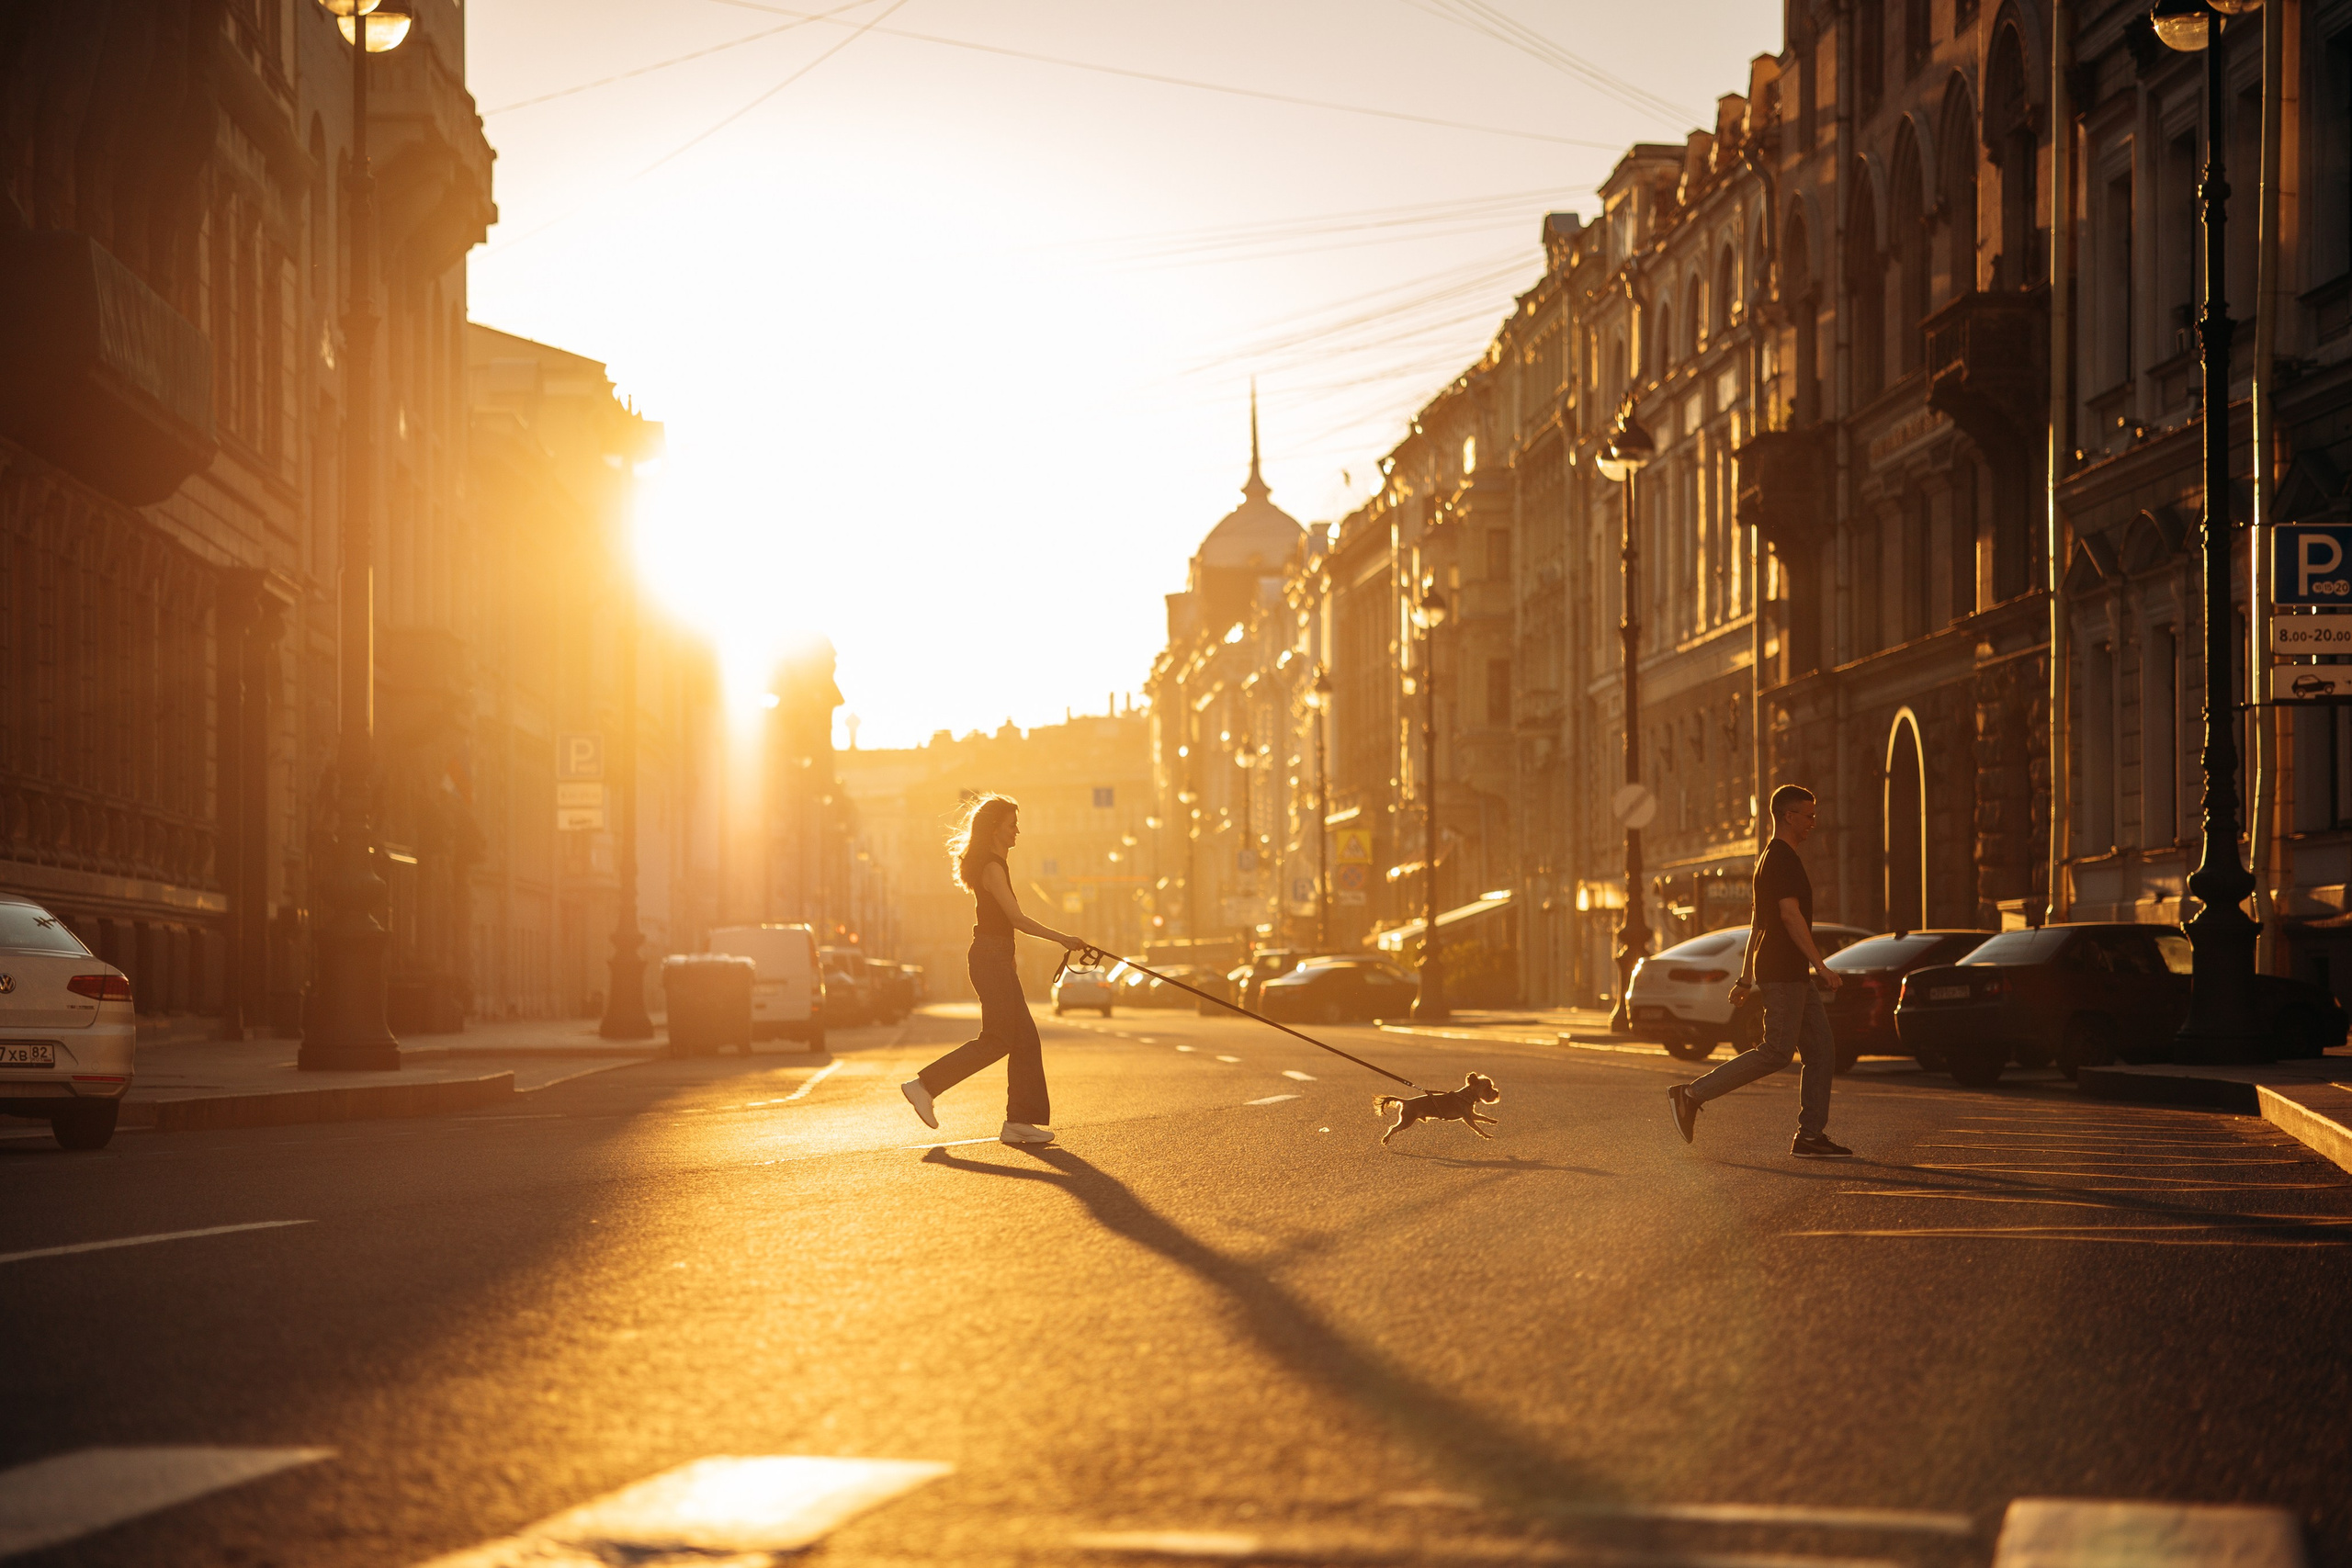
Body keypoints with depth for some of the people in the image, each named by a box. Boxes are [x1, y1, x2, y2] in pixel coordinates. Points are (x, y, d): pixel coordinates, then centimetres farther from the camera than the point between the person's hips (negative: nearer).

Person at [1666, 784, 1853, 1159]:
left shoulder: (1769, 857, 21)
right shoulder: (1783, 858, -12)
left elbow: (1756, 922, 23)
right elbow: (1790, 914, -22)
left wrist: (1746, 979, 24)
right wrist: (1819, 964, -25)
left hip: (1792, 975, 10)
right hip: (1783, 971, -10)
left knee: (1821, 1050, 6)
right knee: (1777, 1052, -10)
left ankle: (1811, 1136, 4)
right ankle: (1692, 1095, -8)